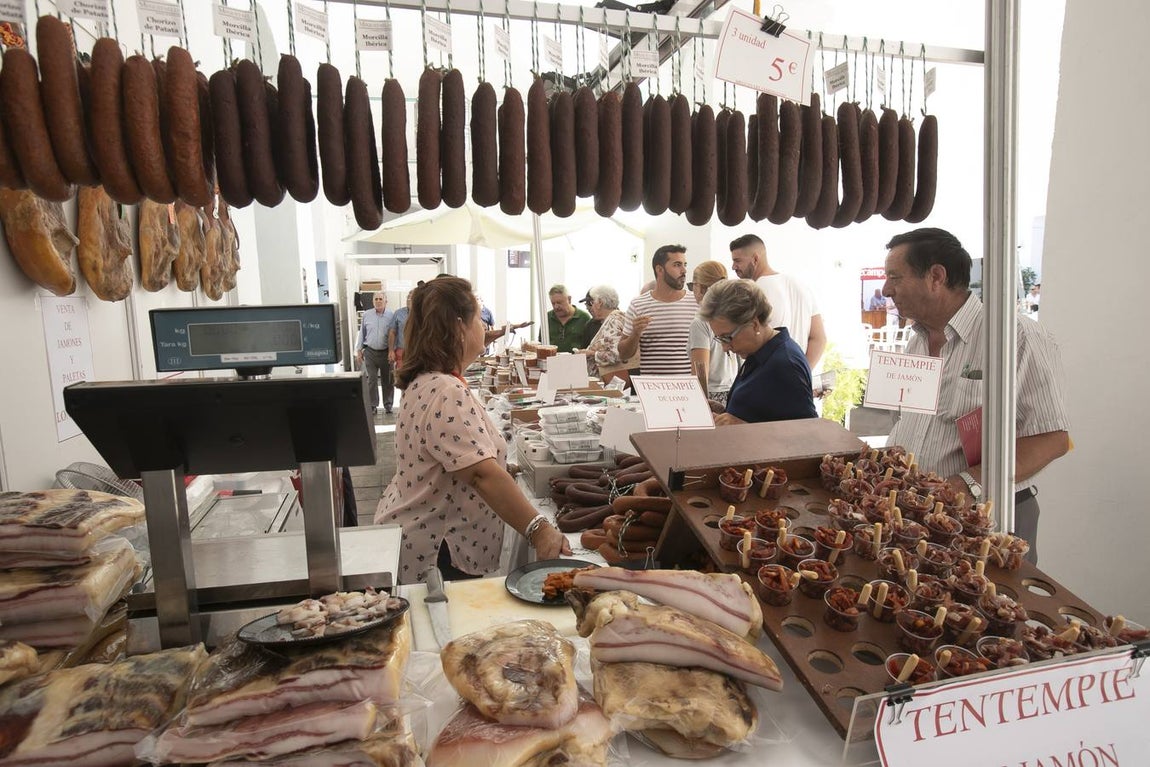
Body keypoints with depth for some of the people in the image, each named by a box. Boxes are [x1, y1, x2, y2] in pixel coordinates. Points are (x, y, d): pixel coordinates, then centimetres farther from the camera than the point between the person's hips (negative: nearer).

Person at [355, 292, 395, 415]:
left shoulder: (391, 315, -3)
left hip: (386, 352, -1)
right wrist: (359, 351, 8)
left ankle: (388, 404, 20)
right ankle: (373, 405, 8)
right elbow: (362, 334, 10)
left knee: (387, 380, 8)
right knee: (372, 380, 0)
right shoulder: (366, 315, 4)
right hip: (370, 352, 1)